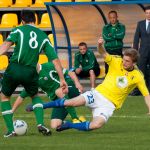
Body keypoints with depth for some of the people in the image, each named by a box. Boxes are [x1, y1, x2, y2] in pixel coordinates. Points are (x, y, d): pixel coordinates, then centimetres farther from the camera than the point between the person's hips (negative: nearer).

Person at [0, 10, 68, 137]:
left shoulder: (19, 30, 5)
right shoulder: (43, 37, 13)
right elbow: (55, 60, 10)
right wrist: (62, 80, 13)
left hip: (14, 69, -2)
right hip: (30, 72, 2)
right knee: (35, 96, 29)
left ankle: (10, 130, 11)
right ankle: (40, 124, 6)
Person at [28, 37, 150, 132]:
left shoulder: (138, 77, -3)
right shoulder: (116, 62, -2)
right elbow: (103, 54, -13)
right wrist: (100, 45, -35)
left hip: (109, 104, -1)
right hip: (98, 93, 1)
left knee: (97, 125, -29)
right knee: (72, 102, -22)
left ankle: (69, 125, -7)